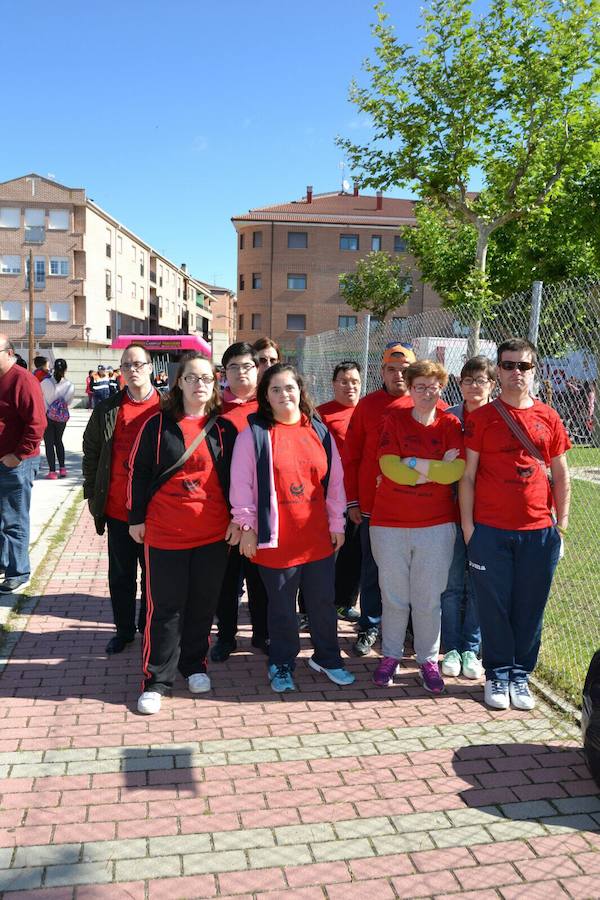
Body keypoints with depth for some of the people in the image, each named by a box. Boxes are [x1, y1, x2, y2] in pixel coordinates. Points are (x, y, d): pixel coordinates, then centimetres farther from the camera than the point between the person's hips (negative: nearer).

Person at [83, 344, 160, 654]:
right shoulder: (107, 409, 4)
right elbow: (91, 452, 10)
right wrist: (91, 493, 6)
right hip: (117, 509, 2)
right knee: (120, 574, 12)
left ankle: (148, 626, 28)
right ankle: (124, 629, 27)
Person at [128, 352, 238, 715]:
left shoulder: (224, 429, 4)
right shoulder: (158, 425, -1)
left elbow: (235, 476, 8)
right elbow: (139, 472, 2)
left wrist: (237, 519, 3)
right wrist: (137, 518, 2)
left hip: (214, 534, 2)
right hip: (164, 533, -2)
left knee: (203, 603, 11)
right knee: (165, 607, 3)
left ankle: (194, 664, 30)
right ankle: (157, 681, 14)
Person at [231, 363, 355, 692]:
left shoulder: (318, 431, 5)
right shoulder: (254, 433, -5)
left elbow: (335, 480, 10)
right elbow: (242, 484, -4)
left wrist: (337, 523, 9)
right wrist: (247, 527, -6)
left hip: (318, 537, 3)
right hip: (276, 539, -3)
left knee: (322, 601, 14)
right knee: (281, 607, 10)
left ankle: (327, 657, 34)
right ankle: (281, 665, 28)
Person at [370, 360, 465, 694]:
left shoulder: (450, 424, 1)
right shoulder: (395, 419, 0)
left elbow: (456, 471, -14)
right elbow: (389, 466, -14)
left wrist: (412, 463, -14)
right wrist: (436, 470, -12)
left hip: (436, 525, 0)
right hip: (390, 522, 0)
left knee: (428, 598, 7)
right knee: (393, 595, 10)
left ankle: (429, 659, 24)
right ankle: (391, 655, 27)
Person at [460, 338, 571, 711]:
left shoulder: (549, 418, 6)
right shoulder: (482, 418, 0)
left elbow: (561, 475, 10)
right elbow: (467, 476, 0)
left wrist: (562, 525, 5)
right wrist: (467, 526, -4)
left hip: (538, 531, 2)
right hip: (490, 531, -2)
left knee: (530, 609, 9)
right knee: (494, 607, 5)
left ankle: (521, 675, 25)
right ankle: (498, 675, 22)